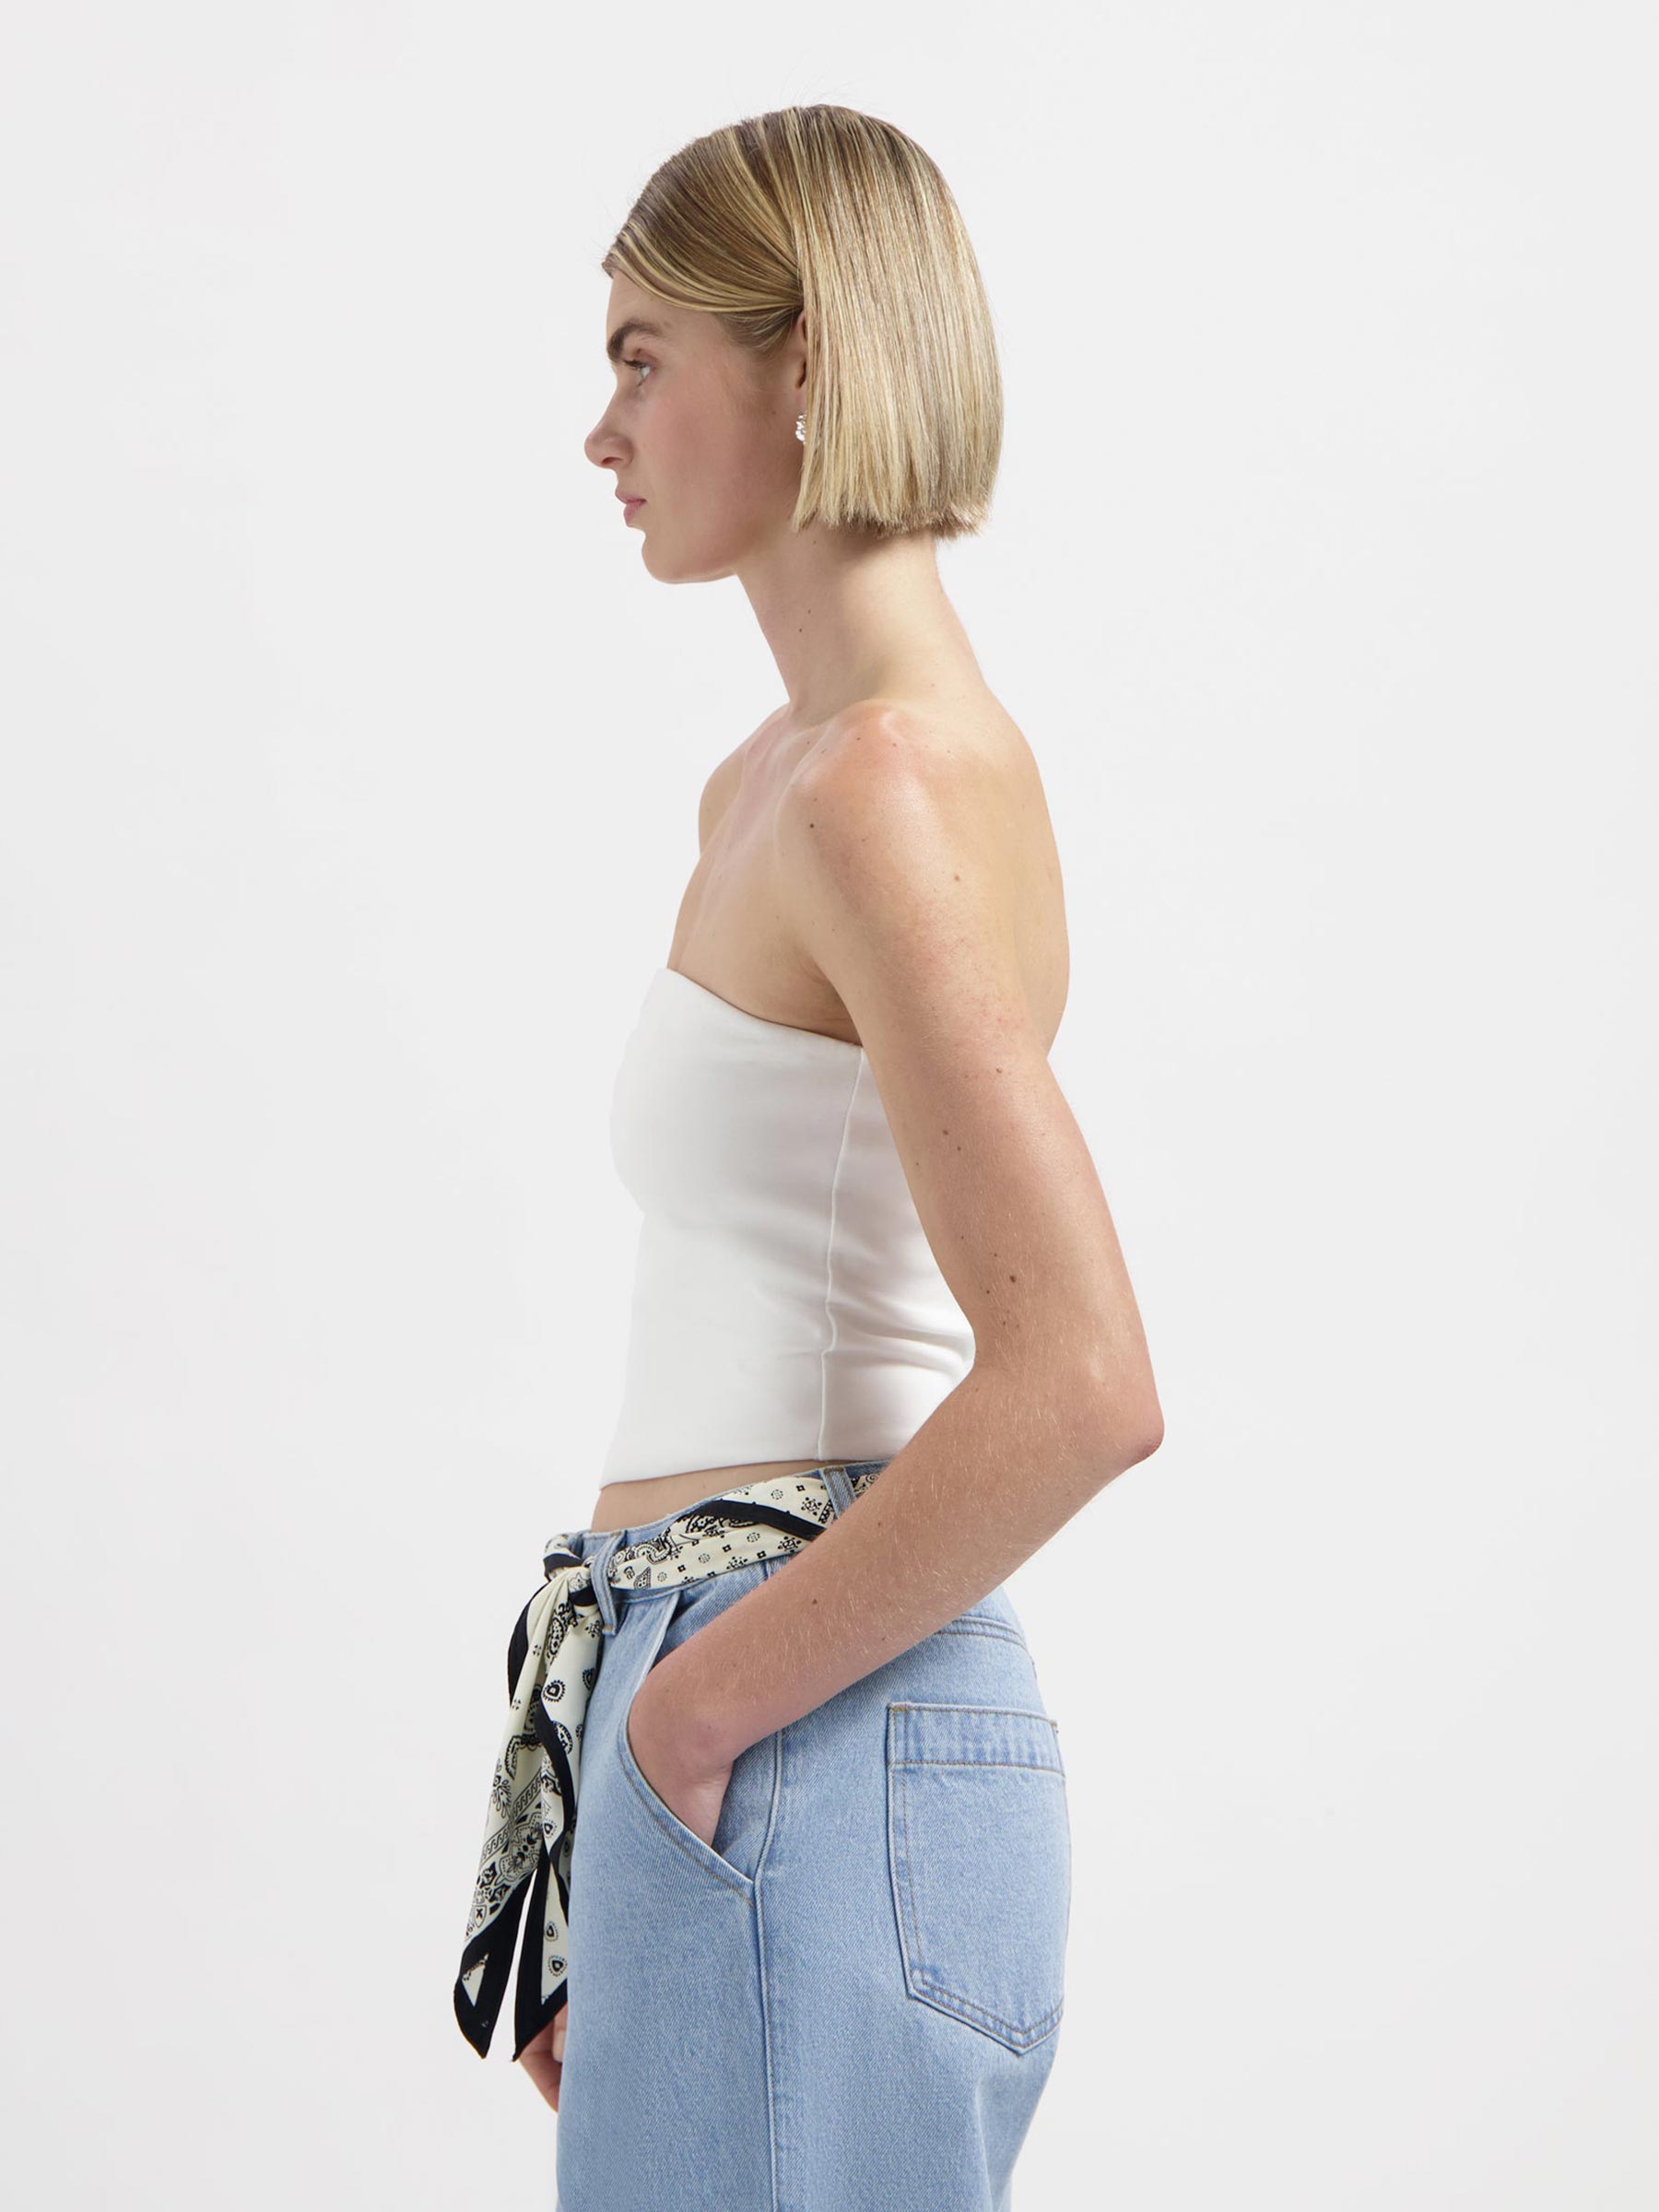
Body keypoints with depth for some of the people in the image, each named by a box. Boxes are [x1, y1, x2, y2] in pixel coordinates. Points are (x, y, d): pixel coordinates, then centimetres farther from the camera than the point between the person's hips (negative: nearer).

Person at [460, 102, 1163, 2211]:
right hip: (715, 1726, 9)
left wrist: (708, 1702, -15)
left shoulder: (887, 786, -15)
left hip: (808, 1755, -9)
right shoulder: (766, 785, 14)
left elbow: (1079, 1388, -24)